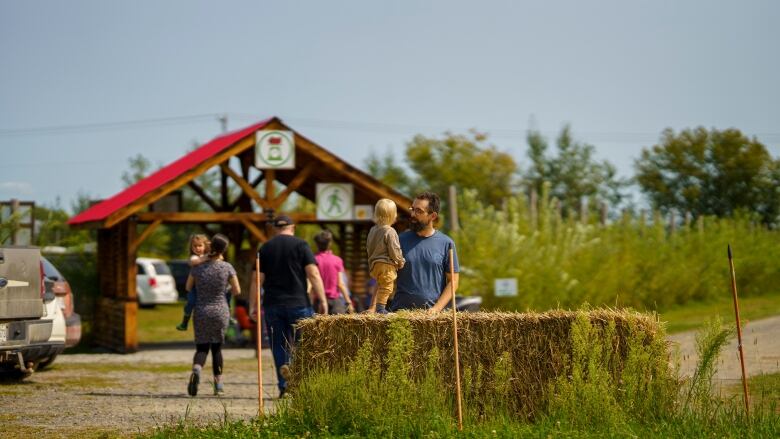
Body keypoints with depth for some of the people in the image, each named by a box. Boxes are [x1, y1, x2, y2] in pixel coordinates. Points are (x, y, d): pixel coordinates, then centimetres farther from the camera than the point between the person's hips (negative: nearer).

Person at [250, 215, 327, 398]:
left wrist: (253, 306, 9)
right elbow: (313, 274, -7)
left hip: (272, 305, 2)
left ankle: (284, 386, -2)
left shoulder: (265, 249, 8)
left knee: (279, 347, 7)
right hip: (298, 303, -2)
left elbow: (257, 280, 4)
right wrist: (322, 300, -7)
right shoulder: (301, 245, 1)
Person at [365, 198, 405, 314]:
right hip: (387, 265, -8)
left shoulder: (373, 230, 9)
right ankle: (380, 308, -1)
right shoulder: (389, 232, -15)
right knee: (386, 287, 0)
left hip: (374, 264, 8)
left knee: (380, 286, 19)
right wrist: (400, 262, 0)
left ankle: (372, 308, 15)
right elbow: (394, 250, -15)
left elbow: (368, 247, 18)